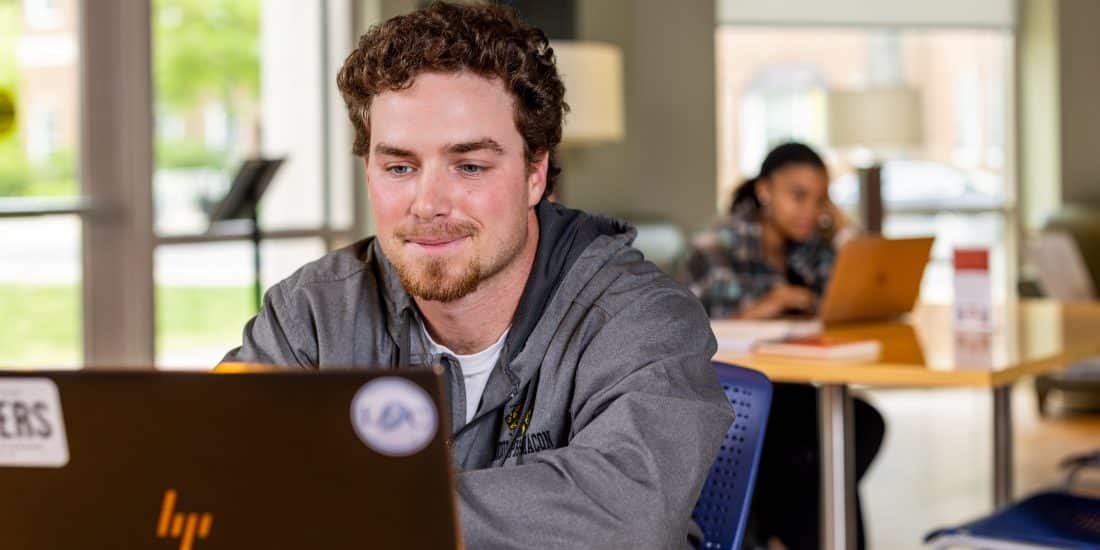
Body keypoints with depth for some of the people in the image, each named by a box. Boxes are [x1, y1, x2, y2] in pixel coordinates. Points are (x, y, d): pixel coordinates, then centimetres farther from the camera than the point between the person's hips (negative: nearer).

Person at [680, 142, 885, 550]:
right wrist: (755, 312, -23)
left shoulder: (813, 248, 8)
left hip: (785, 393, 6)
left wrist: (839, 224, -2)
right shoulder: (714, 250, -8)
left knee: (863, 424, -23)